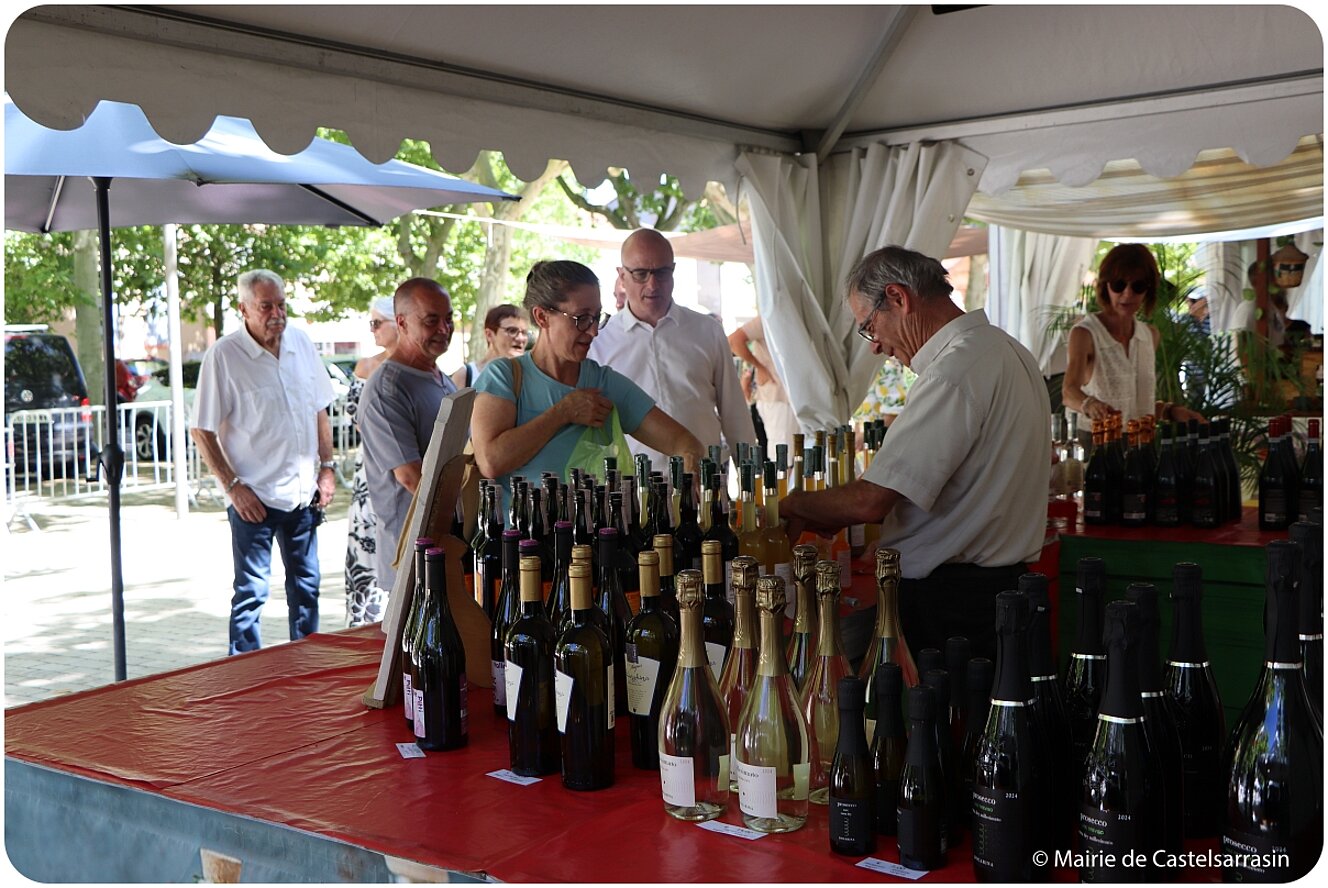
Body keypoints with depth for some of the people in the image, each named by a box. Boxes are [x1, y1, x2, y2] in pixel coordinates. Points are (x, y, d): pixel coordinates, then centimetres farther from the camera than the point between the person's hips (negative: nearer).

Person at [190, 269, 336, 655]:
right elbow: (201, 431, -9)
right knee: (251, 592, 0)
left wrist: (326, 468, 9)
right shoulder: (223, 355, -11)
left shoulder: (302, 344, 6)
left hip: (303, 494, 5)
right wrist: (233, 486, -13)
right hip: (254, 497, -5)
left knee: (306, 587, 14)